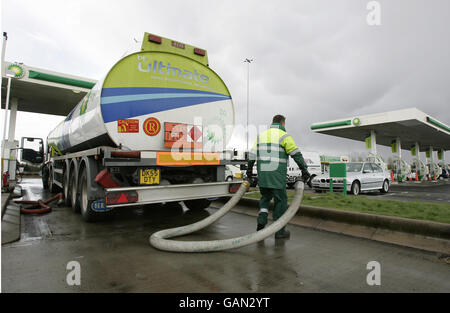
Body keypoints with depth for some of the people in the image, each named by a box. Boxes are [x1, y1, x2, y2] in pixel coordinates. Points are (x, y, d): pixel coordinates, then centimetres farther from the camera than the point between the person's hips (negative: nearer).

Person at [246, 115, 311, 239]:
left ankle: (261, 221, 6)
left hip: (262, 174, 5)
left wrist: (249, 170, 20)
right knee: (280, 201, 6)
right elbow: (296, 154, -8)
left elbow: (252, 155, 13)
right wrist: (305, 170, -4)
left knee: (265, 198, 22)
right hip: (277, 175, -5)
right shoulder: (284, 136, -3)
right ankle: (279, 231, 13)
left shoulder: (261, 135, 14)